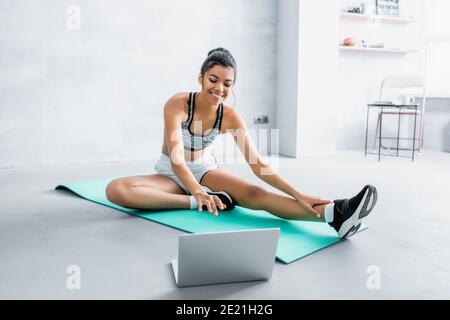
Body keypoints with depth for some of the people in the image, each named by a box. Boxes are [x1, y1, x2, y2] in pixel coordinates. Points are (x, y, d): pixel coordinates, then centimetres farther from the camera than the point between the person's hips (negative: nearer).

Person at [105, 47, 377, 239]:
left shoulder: (230, 116, -14)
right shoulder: (177, 105, -23)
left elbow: (258, 163, -19)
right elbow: (176, 159, -32)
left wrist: (298, 194, -31)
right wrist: (198, 193, -51)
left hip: (204, 170, 1)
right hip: (171, 174, 0)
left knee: (256, 194, -28)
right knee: (116, 189, -32)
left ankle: (336, 214, -47)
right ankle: (203, 201, -34)